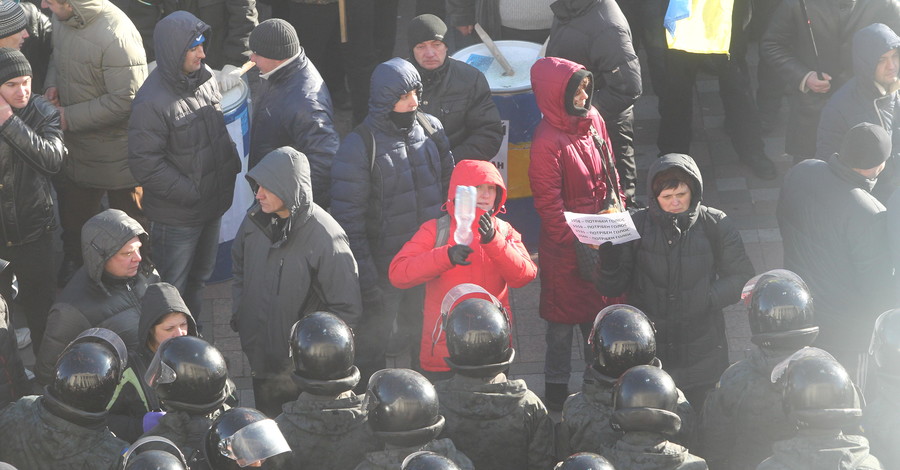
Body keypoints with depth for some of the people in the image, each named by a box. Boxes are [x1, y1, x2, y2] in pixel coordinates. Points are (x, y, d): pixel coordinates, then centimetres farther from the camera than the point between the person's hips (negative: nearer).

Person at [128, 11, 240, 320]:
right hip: (175, 217, -8)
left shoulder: (205, 77, -2)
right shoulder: (151, 103, -27)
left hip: (212, 206, 8)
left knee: (198, 280, 26)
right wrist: (192, 195, -23)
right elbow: (145, 165, -25)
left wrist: (232, 165, 3)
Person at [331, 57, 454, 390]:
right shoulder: (358, 147, -16)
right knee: (370, 351, 7)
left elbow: (449, 188, 14)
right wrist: (366, 282, -17)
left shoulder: (431, 129, 1)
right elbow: (348, 221, -15)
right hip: (383, 270, -5)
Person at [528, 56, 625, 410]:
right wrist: (575, 240, -21)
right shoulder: (547, 142, -23)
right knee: (564, 318, 9)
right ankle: (556, 390, 24)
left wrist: (617, 206, 9)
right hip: (565, 247, -7)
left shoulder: (592, 119, -1)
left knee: (599, 310, 19)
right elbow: (548, 204, -20)